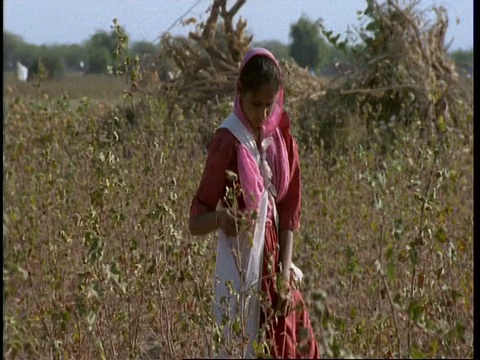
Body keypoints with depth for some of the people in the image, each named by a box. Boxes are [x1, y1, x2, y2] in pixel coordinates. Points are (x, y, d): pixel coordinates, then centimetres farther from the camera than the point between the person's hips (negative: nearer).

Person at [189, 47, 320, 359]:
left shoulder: (282, 138, 4)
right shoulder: (228, 142, -14)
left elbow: (289, 210, 5)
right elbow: (196, 221, -14)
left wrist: (284, 274, -4)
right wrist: (220, 218, -36)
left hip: (275, 264, 6)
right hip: (241, 268, -6)